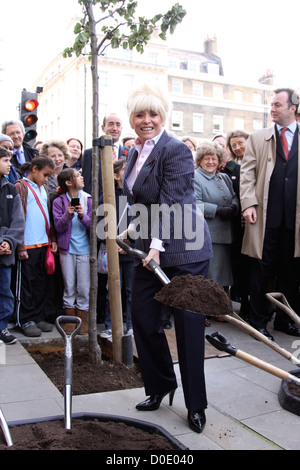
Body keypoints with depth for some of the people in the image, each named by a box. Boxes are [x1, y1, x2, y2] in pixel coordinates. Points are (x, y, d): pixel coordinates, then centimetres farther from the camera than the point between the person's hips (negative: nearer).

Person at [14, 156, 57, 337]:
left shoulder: (43, 189, 16)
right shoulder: (21, 186, -6)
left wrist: (52, 239, 12)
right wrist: (20, 246, -15)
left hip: (43, 244, 7)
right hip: (28, 246, -7)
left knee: (41, 282, 11)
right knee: (26, 283, 1)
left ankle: (39, 317, 21)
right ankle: (26, 320, 10)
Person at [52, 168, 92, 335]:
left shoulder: (88, 199, 1)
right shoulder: (59, 201, -2)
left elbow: (93, 225, -2)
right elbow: (58, 226, -5)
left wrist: (83, 216, -21)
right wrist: (67, 215, -22)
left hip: (84, 249, 0)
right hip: (67, 249, 0)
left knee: (83, 288, 3)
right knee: (69, 286, 8)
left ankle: (83, 320, 17)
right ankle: (70, 319, 21)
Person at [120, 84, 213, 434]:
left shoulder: (176, 150, -11)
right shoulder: (134, 153, 14)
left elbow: (170, 202, -20)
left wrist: (157, 245, -25)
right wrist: (133, 229, 12)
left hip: (183, 251, -8)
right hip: (147, 250, 8)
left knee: (188, 327, 0)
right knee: (143, 320, 10)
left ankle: (195, 405, 16)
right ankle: (160, 386, 31)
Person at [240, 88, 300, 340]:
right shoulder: (258, 138, 8)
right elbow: (247, 173, 3)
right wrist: (248, 203, -9)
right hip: (265, 216, -1)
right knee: (262, 270, 4)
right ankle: (259, 321, 17)